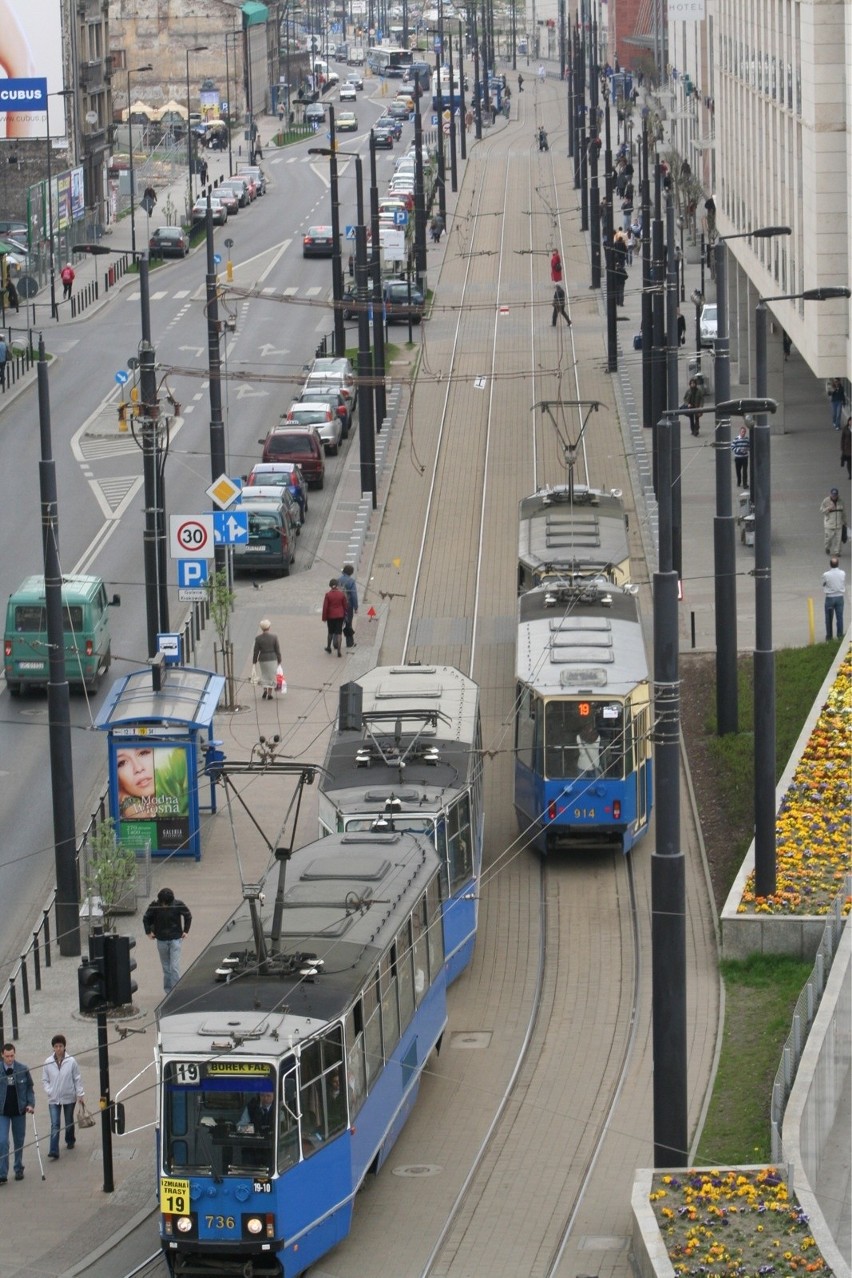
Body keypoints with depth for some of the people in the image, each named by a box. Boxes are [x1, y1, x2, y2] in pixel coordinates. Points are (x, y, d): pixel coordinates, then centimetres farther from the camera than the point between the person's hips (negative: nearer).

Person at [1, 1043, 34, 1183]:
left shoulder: (23, 1069, -4)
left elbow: (30, 1088, 6)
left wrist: (30, 1104, -6)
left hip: (19, 1111, 1)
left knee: (19, 1142, 12)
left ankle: (19, 1169, 27)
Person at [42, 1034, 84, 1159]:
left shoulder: (71, 1062, -9)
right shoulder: (48, 1063, -6)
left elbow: (77, 1079, -2)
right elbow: (45, 1080, 3)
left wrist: (80, 1094, -4)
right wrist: (48, 1091, -11)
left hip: (69, 1097, 0)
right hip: (54, 1099, 0)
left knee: (69, 1122, 18)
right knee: (55, 1125, -9)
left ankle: (70, 1141, 42)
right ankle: (54, 1151, -14)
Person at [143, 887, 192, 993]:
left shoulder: (178, 905, -12)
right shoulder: (155, 906, -10)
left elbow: (188, 916, 6)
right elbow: (146, 918, 7)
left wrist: (185, 931, 3)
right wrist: (148, 932, 2)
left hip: (175, 939, -2)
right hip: (161, 940, 2)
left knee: (175, 967, -9)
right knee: (166, 968, 9)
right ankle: (168, 991, 18)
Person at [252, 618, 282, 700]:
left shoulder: (258, 638, -10)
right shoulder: (274, 637, -11)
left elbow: (256, 651, -3)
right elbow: (277, 650, -5)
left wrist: (254, 662, 7)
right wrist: (279, 661, 6)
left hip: (262, 659, 1)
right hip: (272, 659, -1)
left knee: (264, 675, 20)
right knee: (271, 676, 11)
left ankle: (265, 690, 2)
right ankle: (270, 694, 14)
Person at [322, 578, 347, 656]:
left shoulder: (328, 595, -10)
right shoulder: (341, 594, -5)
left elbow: (325, 607, -8)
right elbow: (345, 605, 2)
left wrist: (324, 617, 1)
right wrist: (345, 614, 16)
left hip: (330, 616, 0)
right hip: (340, 615, 1)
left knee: (330, 632, 19)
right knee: (338, 633, 2)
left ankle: (329, 647, 35)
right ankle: (338, 651, -4)